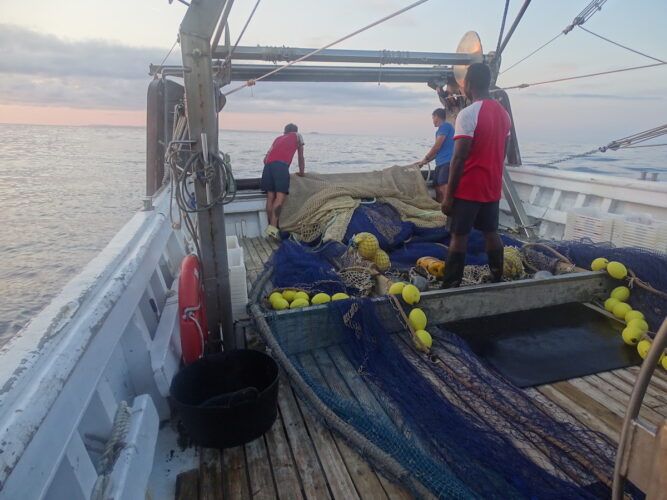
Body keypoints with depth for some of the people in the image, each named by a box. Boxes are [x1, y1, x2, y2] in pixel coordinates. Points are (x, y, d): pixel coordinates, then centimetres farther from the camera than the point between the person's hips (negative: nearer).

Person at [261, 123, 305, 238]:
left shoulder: (278, 138, 36)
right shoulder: (297, 136, 27)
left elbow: (266, 158, 28)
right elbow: (301, 157, 27)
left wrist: (269, 167, 40)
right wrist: (301, 172, 37)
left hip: (268, 164, 5)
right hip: (281, 165, -5)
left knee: (270, 197, 5)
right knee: (281, 196, -12)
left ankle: (271, 226, 6)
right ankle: (273, 226, -24)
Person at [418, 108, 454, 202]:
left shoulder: (445, 126, -3)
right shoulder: (444, 128, 25)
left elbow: (437, 146, -8)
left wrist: (425, 159, 4)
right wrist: (425, 161, 26)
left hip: (447, 162, -10)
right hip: (441, 163, 10)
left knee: (444, 189, -19)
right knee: (438, 189, 7)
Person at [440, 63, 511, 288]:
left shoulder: (467, 114, -15)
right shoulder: (503, 113, 11)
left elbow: (460, 157, -19)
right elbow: (501, 153, 15)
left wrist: (448, 195, -15)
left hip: (468, 188, -7)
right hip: (492, 187, 7)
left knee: (459, 236, -2)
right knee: (491, 233, 14)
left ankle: (451, 287, 1)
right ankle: (497, 281, 23)